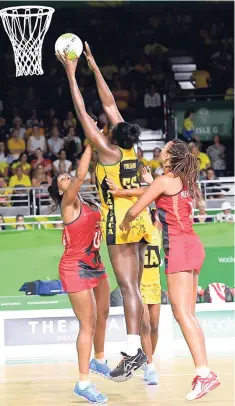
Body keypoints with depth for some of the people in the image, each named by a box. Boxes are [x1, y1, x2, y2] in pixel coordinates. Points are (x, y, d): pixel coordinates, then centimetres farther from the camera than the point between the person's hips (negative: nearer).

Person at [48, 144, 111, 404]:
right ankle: (83, 383, -5)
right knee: (88, 324, -9)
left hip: (94, 264, 9)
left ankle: (99, 361, 43)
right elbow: (81, 176, -26)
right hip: (75, 268, -8)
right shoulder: (68, 202, -14)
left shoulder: (88, 204, 9)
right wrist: (90, 145, -22)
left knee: (102, 314, 21)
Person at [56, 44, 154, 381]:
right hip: (140, 220, 8)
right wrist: (94, 67, 21)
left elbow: (82, 112, -10)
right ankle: (137, 347, 10)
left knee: (128, 286, -13)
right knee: (135, 286, 9)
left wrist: (71, 74, -4)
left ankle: (133, 351, -19)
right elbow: (109, 104, 15)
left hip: (120, 221, -8)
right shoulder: (131, 148, 6)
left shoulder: (107, 151, -12)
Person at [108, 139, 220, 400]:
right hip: (192, 246, 9)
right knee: (188, 314, 8)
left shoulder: (165, 180, -8)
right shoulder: (182, 181, 16)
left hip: (178, 248, -9)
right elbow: (150, 191, 27)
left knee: (182, 313, -12)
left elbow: (135, 210, -6)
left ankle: (204, 373, -21)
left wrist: (125, 222, 14)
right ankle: (203, 373, 5)